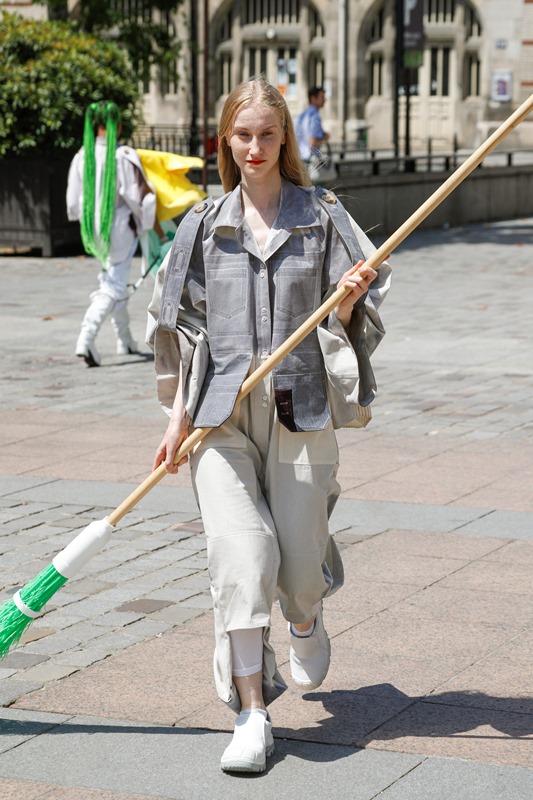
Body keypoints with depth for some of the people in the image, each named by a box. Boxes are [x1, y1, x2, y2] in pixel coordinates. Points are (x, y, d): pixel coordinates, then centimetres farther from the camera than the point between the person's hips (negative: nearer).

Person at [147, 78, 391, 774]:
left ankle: (306, 621, 42)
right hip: (221, 414, 1)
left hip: (300, 409, 0)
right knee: (239, 551, -11)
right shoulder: (206, 225, 8)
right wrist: (178, 416, 6)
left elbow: (343, 323, 7)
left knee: (299, 563, 3)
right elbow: (183, 326, 11)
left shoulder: (320, 218, 4)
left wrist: (349, 298, -16)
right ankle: (253, 716, -3)